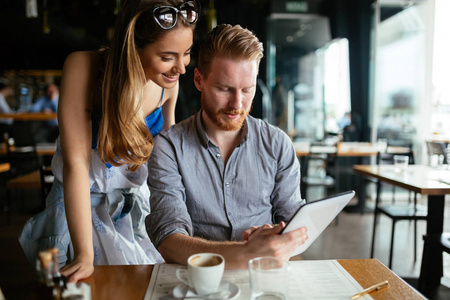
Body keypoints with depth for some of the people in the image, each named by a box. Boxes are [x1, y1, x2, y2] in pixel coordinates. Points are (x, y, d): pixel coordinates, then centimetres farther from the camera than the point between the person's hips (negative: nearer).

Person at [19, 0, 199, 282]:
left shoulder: (168, 81, -9)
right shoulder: (82, 67, -22)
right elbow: (76, 161, -26)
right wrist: (85, 255, -28)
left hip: (138, 207, 4)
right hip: (83, 210, -3)